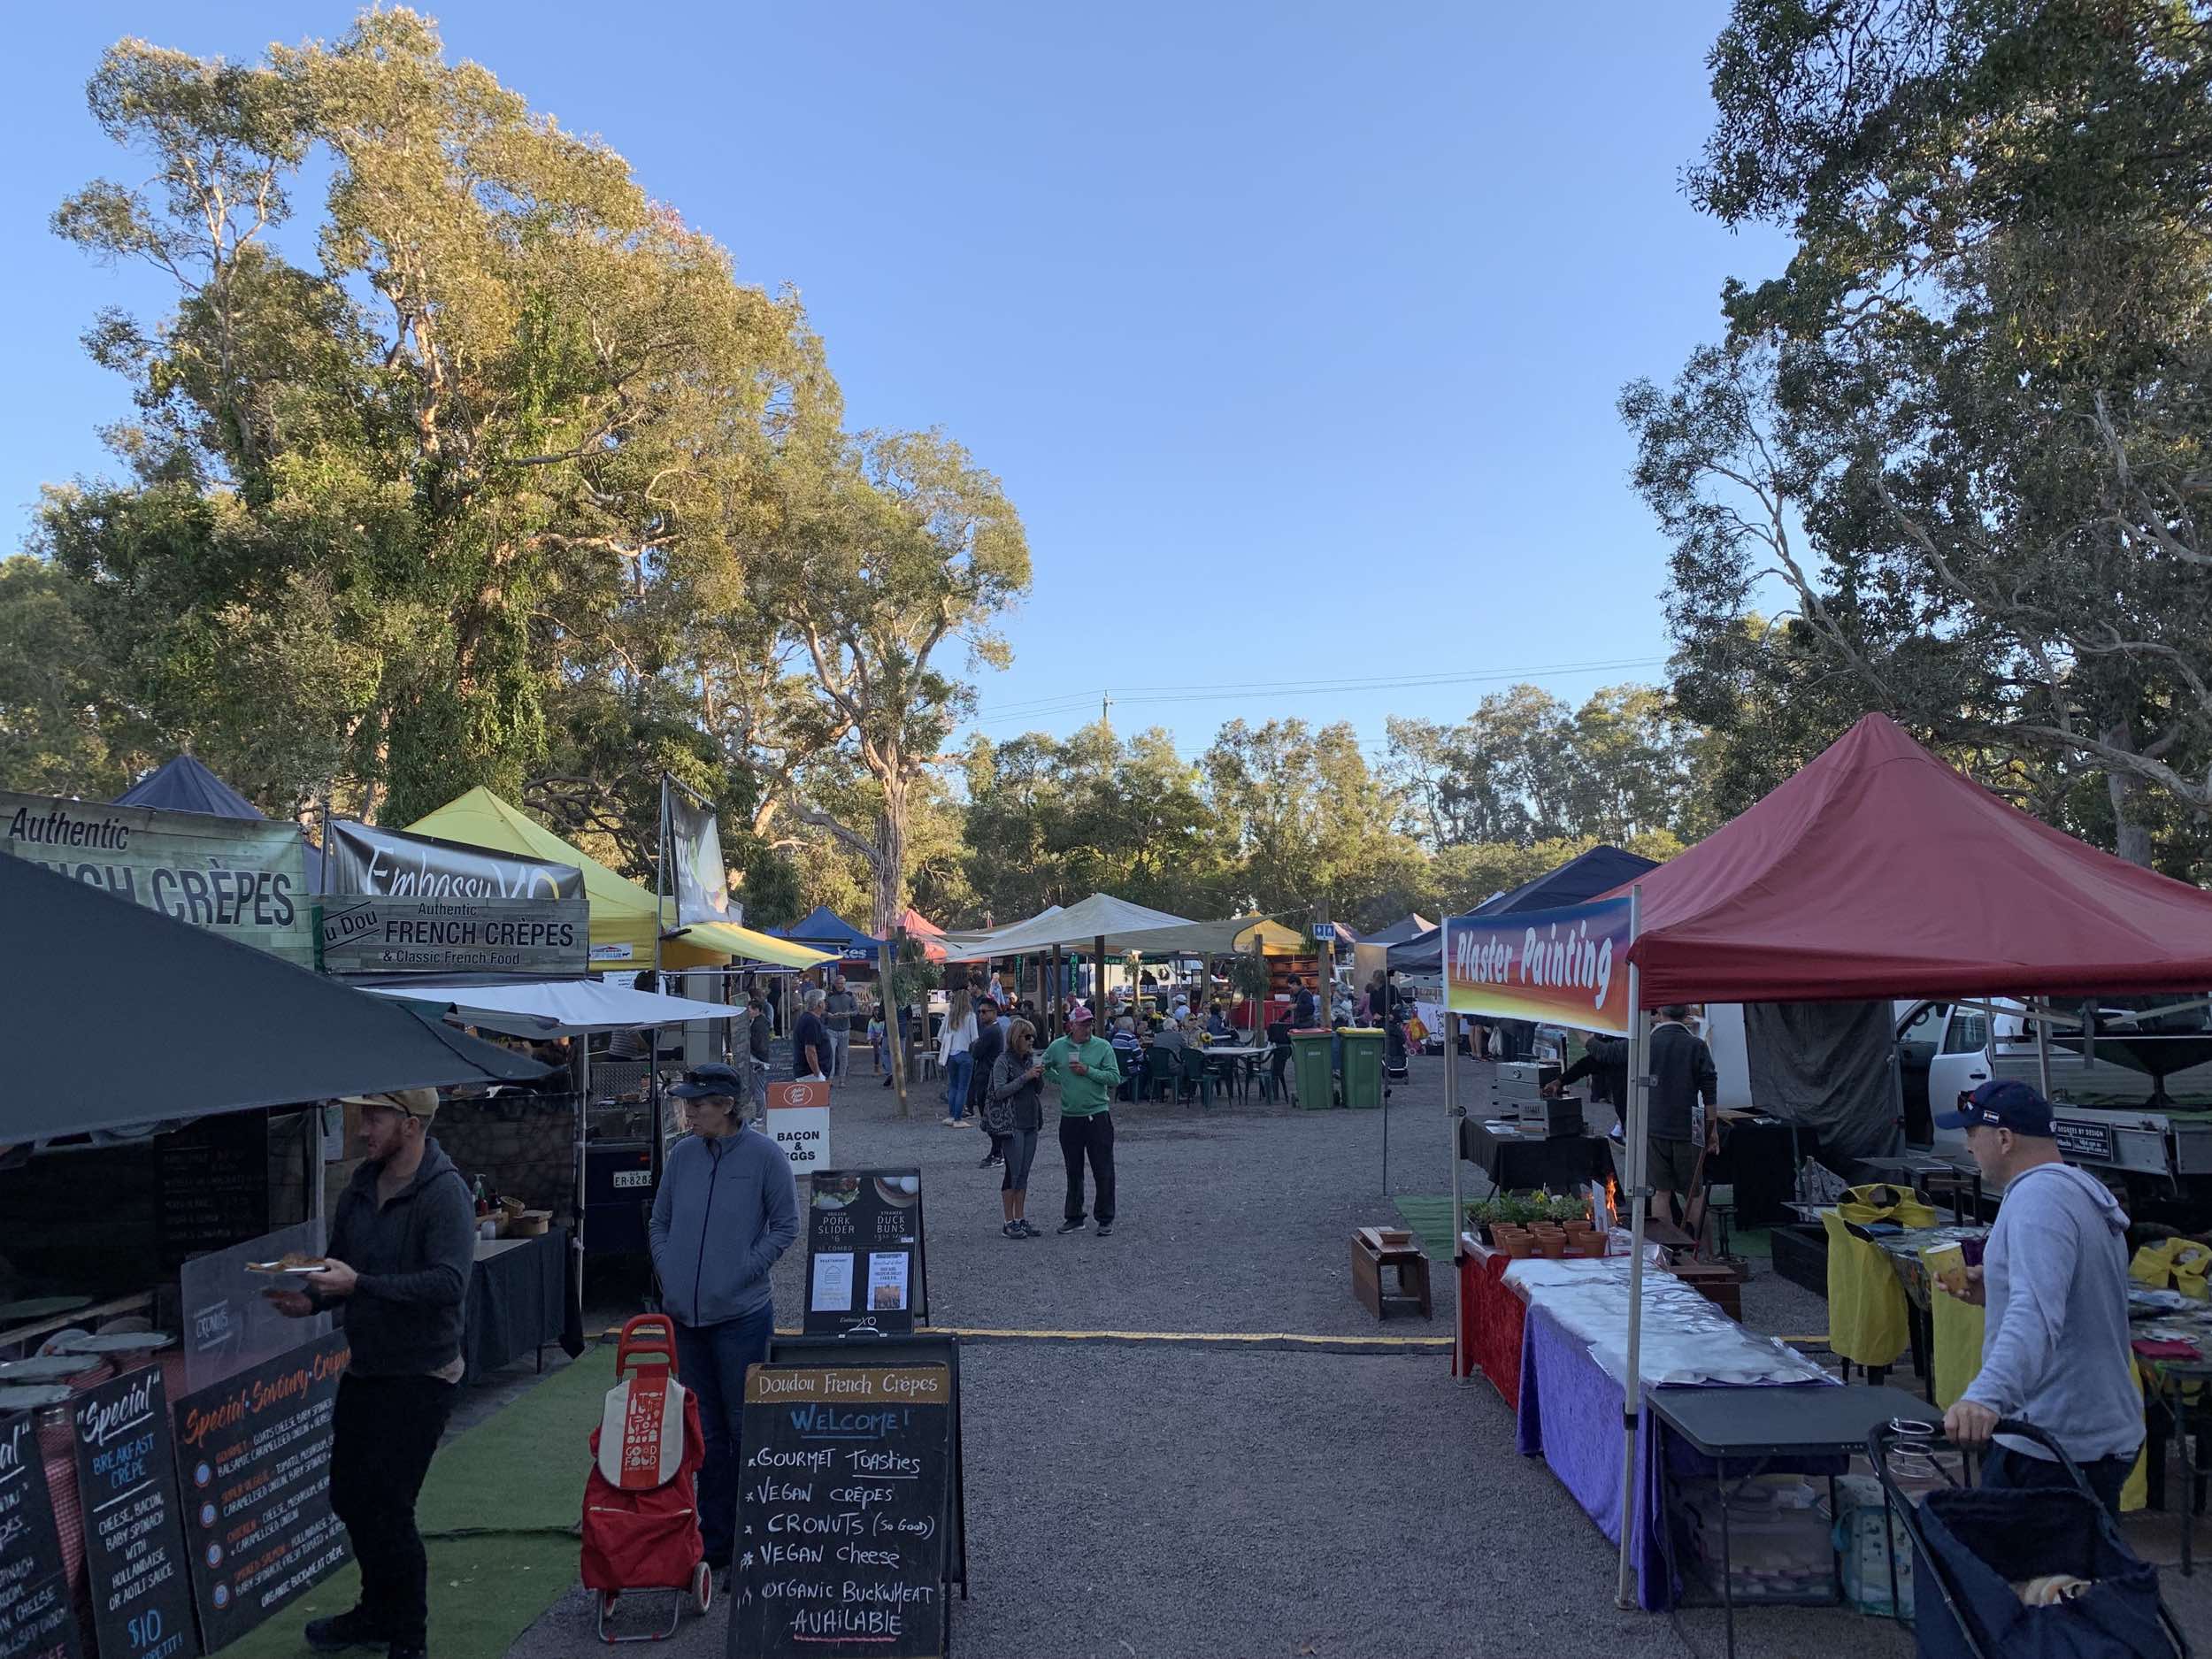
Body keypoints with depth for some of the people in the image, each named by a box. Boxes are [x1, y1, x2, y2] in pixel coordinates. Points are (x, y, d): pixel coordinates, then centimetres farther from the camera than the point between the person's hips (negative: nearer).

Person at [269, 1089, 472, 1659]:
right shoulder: (360, 1188, 5)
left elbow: (449, 1282, -30)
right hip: (364, 1370, 8)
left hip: (419, 1376, -8)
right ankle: (378, 1611, 41)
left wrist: (359, 1284, -31)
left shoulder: (444, 1193, -20)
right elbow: (338, 1265, 15)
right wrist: (311, 1299, -6)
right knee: (348, 1495, 19)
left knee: (386, 1506, -6)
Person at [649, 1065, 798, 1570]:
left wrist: (743, 1272, -11)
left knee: (744, 1425, 3)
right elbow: (659, 1221, 15)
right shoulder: (682, 1154, 4)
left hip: (741, 1314, -5)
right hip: (683, 1313, 5)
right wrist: (669, 1271, 2)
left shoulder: (764, 1155, -9)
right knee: (704, 1430, 14)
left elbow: (786, 1225, -5)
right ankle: (715, 1539, 26)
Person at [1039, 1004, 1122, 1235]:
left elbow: (1115, 1078, -11)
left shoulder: (1103, 1046, -4)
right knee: (1073, 1171, 13)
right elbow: (1044, 1067, 20)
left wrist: (1088, 1071, -17)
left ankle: (1105, 1219, 10)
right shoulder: (1057, 1047, 3)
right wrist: (1058, 1080, 7)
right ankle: (1073, 1217, 24)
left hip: (1097, 1115, -3)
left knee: (1103, 1172, 0)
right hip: (1069, 1117, 3)